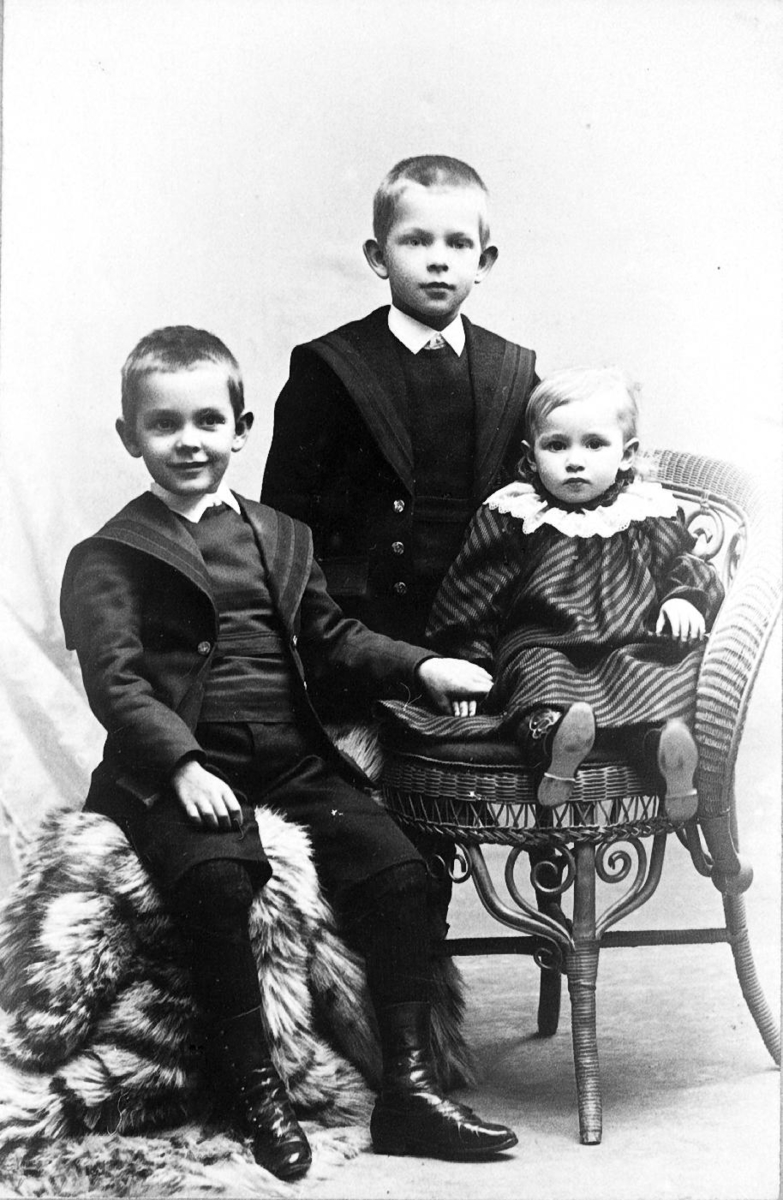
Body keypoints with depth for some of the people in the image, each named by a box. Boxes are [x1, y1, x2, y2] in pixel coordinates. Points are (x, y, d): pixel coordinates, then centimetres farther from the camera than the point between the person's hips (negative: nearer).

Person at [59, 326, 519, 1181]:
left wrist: (419, 666, 4)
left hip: (292, 761, 5)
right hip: (178, 770, -4)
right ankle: (255, 1092, -15)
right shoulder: (107, 559, 3)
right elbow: (114, 683, -9)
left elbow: (331, 638, 21)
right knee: (215, 876, -33)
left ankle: (408, 1087, -5)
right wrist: (184, 766, -24)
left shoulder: (282, 537, 19)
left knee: (394, 865, -14)